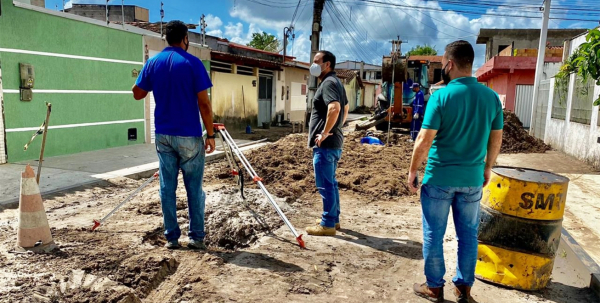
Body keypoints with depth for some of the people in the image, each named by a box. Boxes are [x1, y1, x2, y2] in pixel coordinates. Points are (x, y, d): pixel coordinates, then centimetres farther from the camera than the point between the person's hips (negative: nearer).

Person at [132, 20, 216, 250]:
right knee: (194, 188, 5)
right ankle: (197, 237, 10)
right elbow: (204, 103, -11)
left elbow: (137, 94, 12)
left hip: (163, 134, 4)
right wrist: (210, 134, -5)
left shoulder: (152, 63, 5)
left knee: (167, 187, 9)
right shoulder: (192, 63, -8)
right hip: (189, 136, -4)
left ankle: (171, 237, 14)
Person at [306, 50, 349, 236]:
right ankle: (333, 219, 26)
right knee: (331, 182, 16)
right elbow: (345, 108, 29)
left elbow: (334, 108, -31)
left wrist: (325, 133, -24)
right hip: (334, 142, 11)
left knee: (325, 184, -5)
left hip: (325, 144, -11)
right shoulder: (335, 82, 18)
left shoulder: (328, 83, -14)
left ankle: (327, 224, 2)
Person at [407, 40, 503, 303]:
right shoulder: (491, 97, 1)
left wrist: (413, 170, -3)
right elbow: (496, 140, 8)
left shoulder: (441, 96, -14)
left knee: (434, 234, 9)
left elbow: (424, 140, -15)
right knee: (468, 235, 15)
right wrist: (487, 168, 21)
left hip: (439, 178, -4)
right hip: (473, 179, 4)